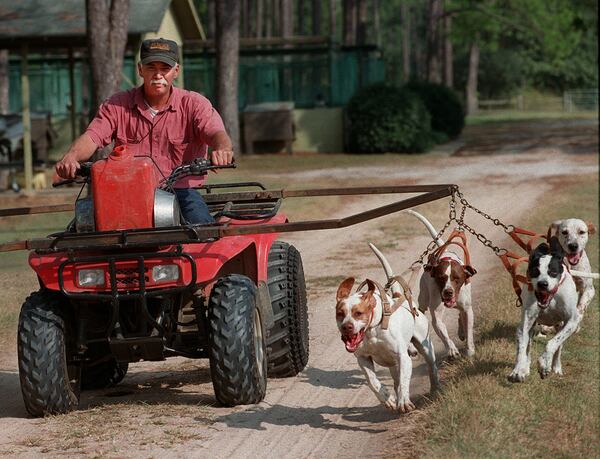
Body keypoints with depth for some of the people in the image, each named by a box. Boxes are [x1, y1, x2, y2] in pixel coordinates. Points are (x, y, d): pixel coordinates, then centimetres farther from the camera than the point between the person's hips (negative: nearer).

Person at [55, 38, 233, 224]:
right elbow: (92, 137, -3)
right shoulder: (117, 105, 9)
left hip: (180, 190, -1)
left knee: (200, 222, -30)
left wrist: (223, 150, -38)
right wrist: (71, 157, -27)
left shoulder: (194, 104, 5)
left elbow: (216, 133, -11)